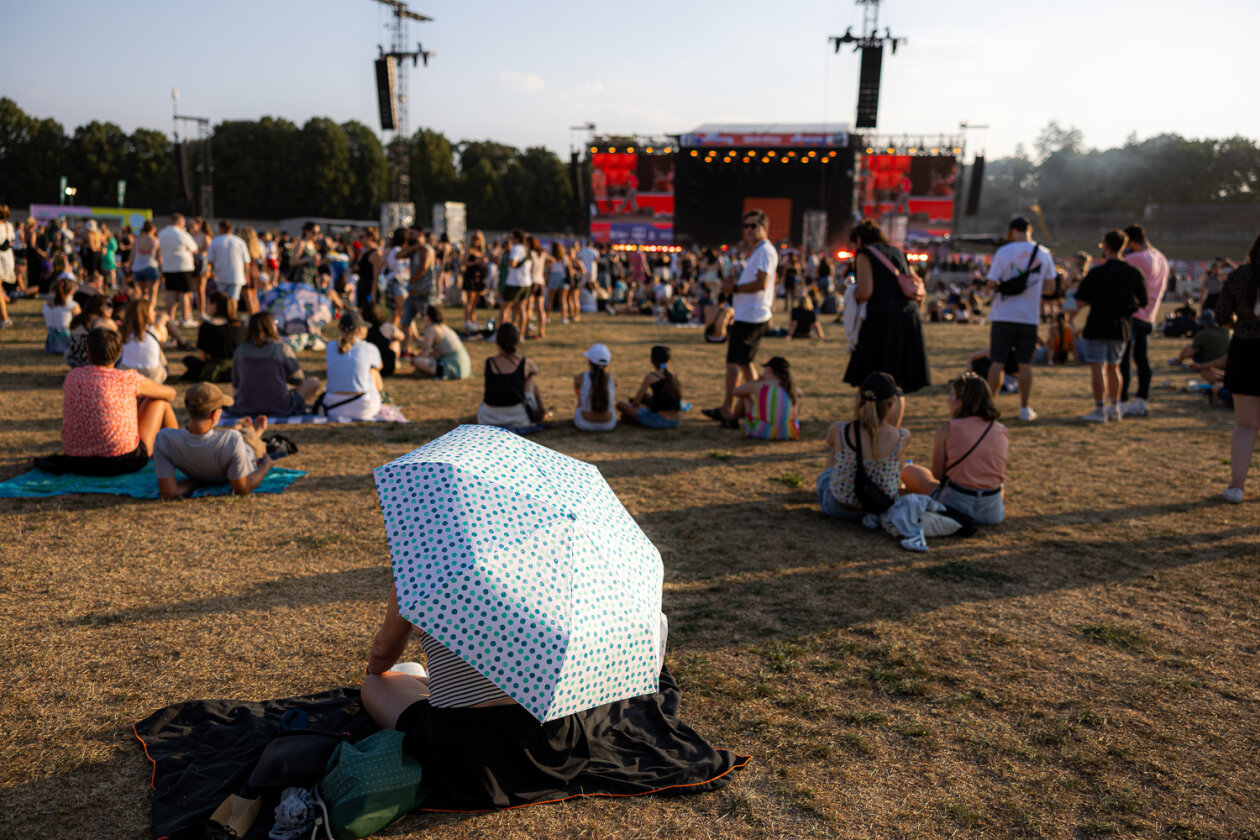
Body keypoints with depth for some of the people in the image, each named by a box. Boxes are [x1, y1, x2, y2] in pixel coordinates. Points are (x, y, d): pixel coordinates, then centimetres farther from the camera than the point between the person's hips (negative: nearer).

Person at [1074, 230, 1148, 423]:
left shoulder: (1097, 273, -12)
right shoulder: (1134, 273, 4)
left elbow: (1081, 300, -13)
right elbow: (1142, 303, 8)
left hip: (1098, 326, -6)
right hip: (1121, 327, 6)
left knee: (1097, 367, -3)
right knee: (1113, 367, 17)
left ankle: (1099, 410, -5)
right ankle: (1114, 408, 22)